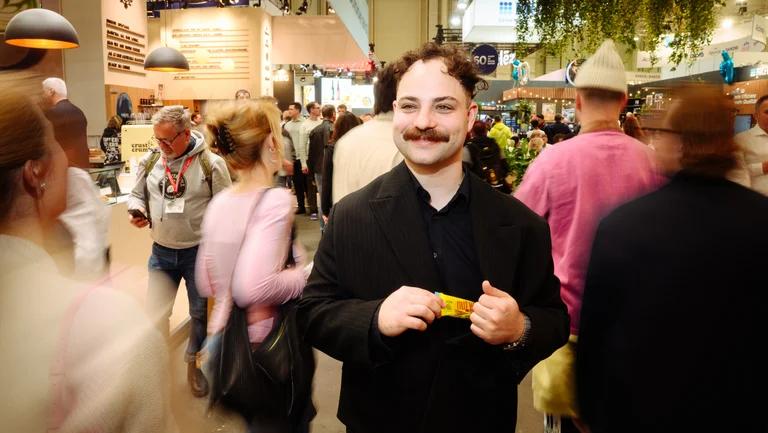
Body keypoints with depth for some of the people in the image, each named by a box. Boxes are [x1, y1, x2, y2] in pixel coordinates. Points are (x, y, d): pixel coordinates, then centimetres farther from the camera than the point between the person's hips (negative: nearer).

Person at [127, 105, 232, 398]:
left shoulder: (211, 164, -13)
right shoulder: (149, 161, -2)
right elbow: (137, 194, 14)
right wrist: (137, 210, -9)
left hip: (200, 253, -2)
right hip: (161, 252, 3)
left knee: (200, 313, 13)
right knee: (155, 313, 9)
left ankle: (194, 364, 37)